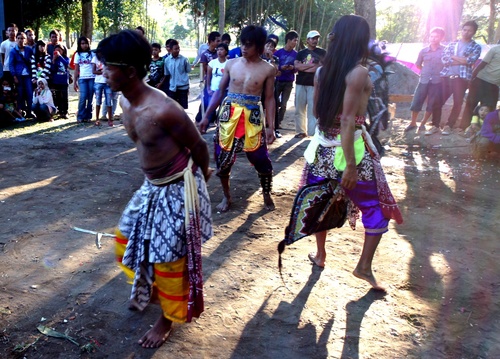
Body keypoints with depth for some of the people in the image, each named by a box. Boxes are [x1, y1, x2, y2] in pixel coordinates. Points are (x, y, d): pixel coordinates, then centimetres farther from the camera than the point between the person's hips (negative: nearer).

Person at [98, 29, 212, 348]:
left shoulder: (163, 110, -30)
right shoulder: (125, 102, -3)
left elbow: (198, 145, -16)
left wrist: (201, 177, 2)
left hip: (177, 189, -9)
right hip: (152, 186, 9)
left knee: (169, 256, 6)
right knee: (129, 239, 22)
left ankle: (168, 319, 31)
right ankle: (151, 290, 48)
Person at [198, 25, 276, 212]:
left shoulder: (268, 69, -2)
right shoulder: (231, 64, 3)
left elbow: (269, 99, 1)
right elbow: (220, 91, 8)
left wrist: (270, 126, -5)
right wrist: (206, 116, 5)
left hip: (253, 117, -2)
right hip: (229, 114, 2)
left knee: (261, 159, 1)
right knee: (223, 157, 6)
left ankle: (266, 194, 27)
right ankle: (226, 196, 27)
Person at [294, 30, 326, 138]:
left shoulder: (322, 52, 7)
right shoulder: (301, 53, 13)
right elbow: (296, 66, -3)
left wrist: (303, 67, -5)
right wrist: (312, 65, -6)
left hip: (314, 84, -3)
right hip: (300, 84, 3)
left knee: (313, 109, -6)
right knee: (299, 109, 4)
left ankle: (312, 133, -5)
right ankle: (301, 131, 13)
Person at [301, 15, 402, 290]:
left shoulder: (321, 72, 1)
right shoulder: (359, 73, -17)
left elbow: (316, 112, 10)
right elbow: (348, 120, -22)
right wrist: (350, 165, -21)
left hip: (323, 145, 6)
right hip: (350, 146, -6)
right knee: (376, 208, 11)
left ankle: (320, 254, 33)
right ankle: (364, 266, 13)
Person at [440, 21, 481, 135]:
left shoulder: (476, 47, 8)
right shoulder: (452, 44, 16)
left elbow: (470, 60, -9)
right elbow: (444, 58, 2)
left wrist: (452, 57, -2)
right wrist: (461, 60, -8)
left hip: (461, 77, -2)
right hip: (446, 76, 2)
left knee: (458, 102, -5)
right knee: (439, 101, -1)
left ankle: (448, 126, 6)